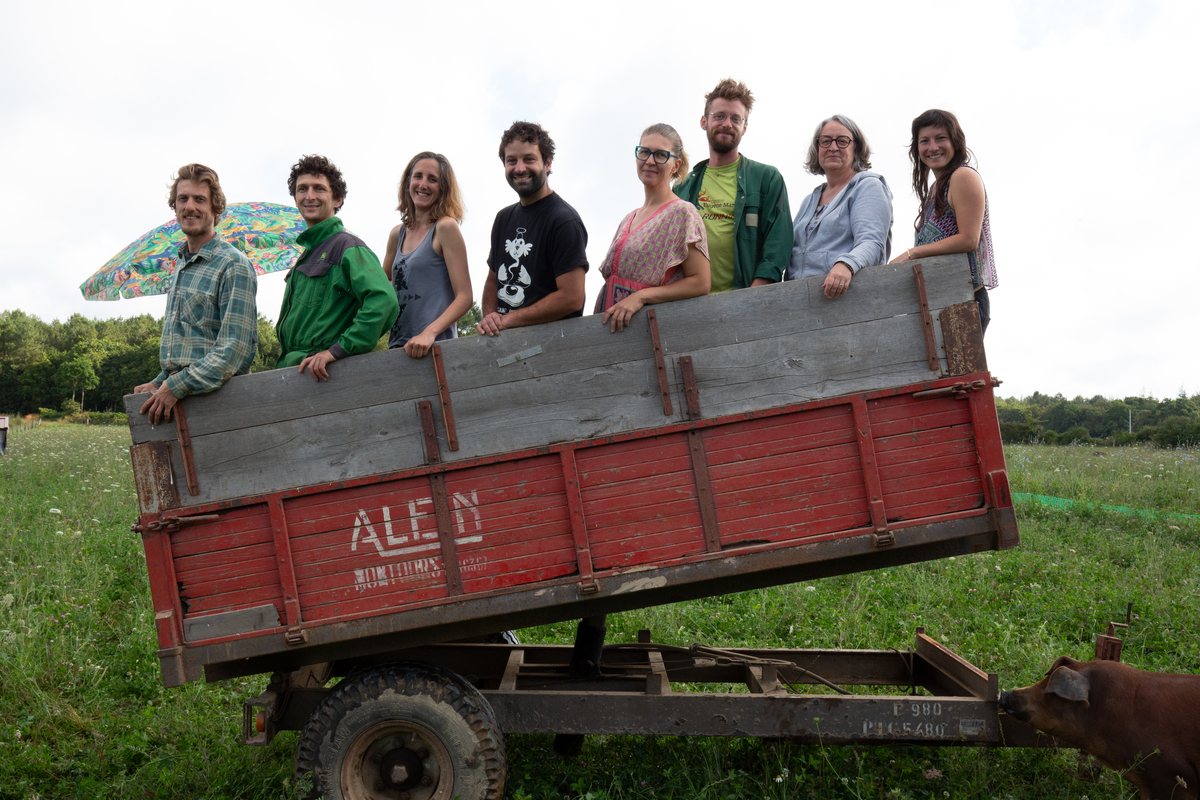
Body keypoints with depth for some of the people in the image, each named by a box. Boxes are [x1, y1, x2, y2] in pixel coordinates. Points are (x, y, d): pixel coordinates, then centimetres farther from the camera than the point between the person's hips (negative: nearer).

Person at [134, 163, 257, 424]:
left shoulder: (234, 265, -8)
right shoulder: (181, 265, 19)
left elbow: (236, 349, -15)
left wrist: (176, 386, -16)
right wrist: (158, 382, 11)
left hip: (215, 400, -7)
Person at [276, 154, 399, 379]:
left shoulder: (347, 246, -4)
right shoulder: (307, 255, 24)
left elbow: (384, 300, -20)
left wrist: (340, 349, -21)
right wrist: (286, 358, 17)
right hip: (293, 371, 8)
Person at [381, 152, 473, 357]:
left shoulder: (445, 227, -4)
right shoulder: (397, 234, 13)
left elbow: (464, 297, -10)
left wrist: (429, 333, -22)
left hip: (435, 347, -5)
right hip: (398, 346, 5)